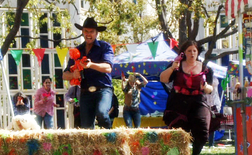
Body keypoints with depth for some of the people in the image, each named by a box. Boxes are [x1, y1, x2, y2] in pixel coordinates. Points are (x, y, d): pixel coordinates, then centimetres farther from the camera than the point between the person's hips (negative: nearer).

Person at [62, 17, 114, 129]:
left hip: (103, 90, -4)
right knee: (86, 127, -3)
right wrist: (73, 75, -11)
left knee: (101, 113, -30)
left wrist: (91, 65, -29)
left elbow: (108, 68, -11)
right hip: (85, 93, 4)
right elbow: (65, 75, 14)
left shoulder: (105, 47, 6)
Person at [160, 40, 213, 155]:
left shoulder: (205, 69, 11)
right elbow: (163, 79, 0)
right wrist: (172, 68, -14)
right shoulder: (177, 66, 8)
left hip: (198, 103, 0)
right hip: (178, 103, 0)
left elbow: (210, 90, 13)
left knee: (201, 132, -15)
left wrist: (206, 87, -11)